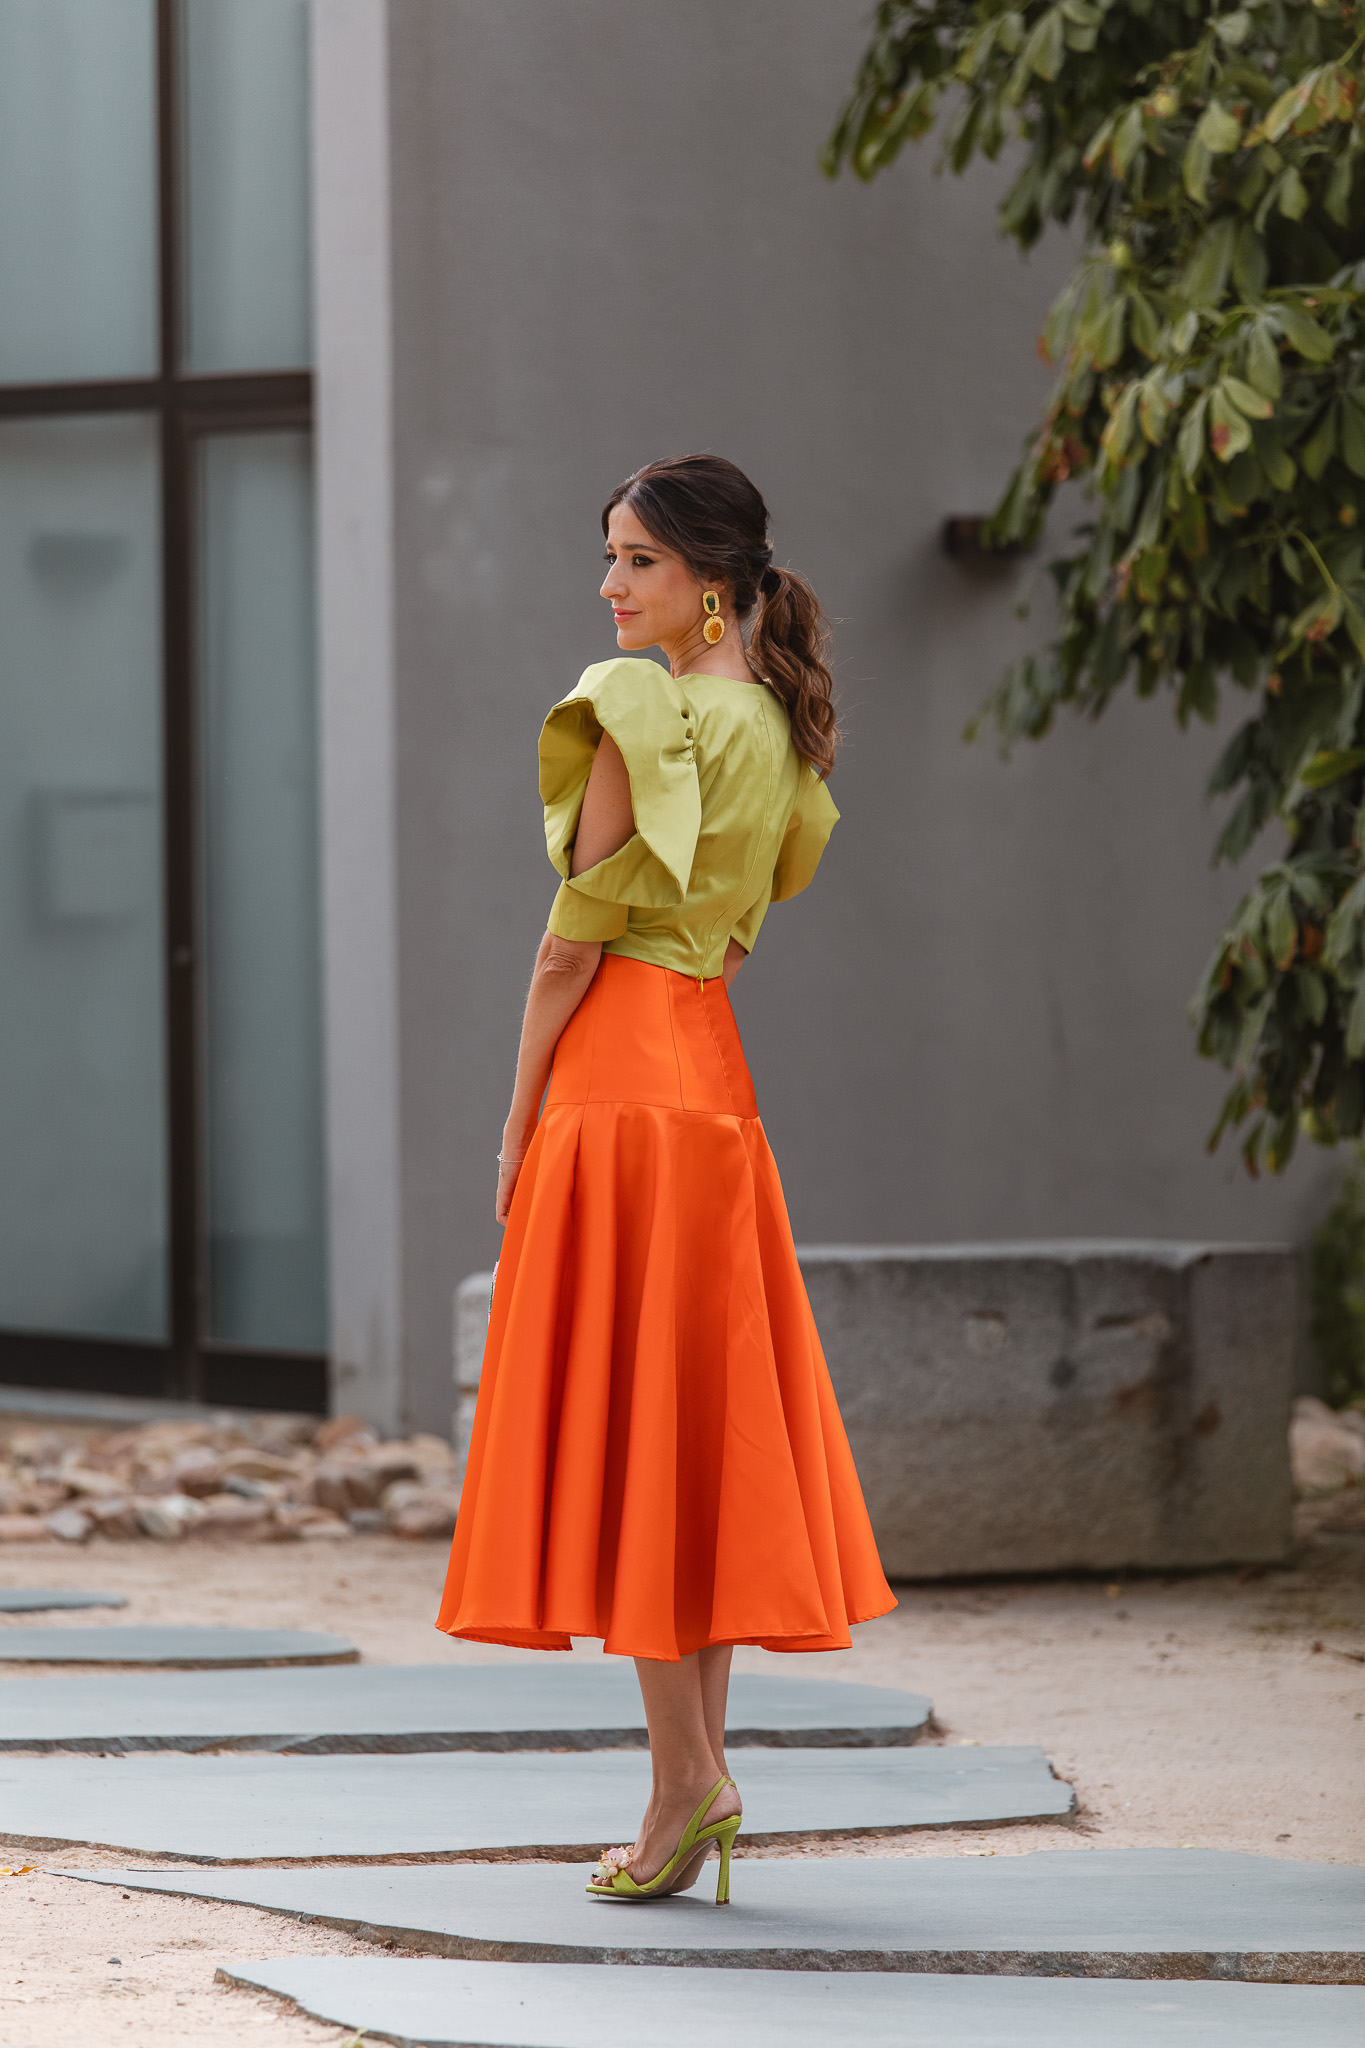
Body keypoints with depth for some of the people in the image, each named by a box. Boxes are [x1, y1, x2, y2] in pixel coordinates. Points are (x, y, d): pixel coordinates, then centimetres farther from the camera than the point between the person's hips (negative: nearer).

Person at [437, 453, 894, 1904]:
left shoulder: (640, 712, -12)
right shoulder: (780, 728, 13)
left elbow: (575, 939, -11)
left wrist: (518, 1121, -4)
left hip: (617, 1071, -8)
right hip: (715, 1068, 8)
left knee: (616, 1416, -6)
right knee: (702, 1413, 9)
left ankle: (684, 1775, -11)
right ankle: (700, 1774, 9)